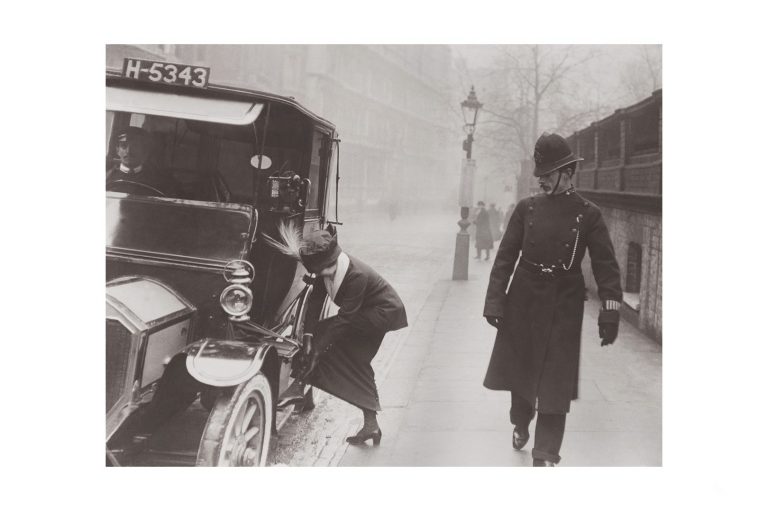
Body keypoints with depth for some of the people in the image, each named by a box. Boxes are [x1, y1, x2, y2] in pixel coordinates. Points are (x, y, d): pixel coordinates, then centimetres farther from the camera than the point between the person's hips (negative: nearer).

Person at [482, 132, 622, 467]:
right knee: (520, 370, 16)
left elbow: (606, 266, -5)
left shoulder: (588, 215, -3)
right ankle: (521, 424, 42)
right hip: (523, 303, 2)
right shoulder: (526, 208, 1)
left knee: (555, 383, -1)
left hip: (563, 308, -2)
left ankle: (546, 456, 8)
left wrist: (610, 312, -13)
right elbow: (505, 257, 1)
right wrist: (494, 302, -5)